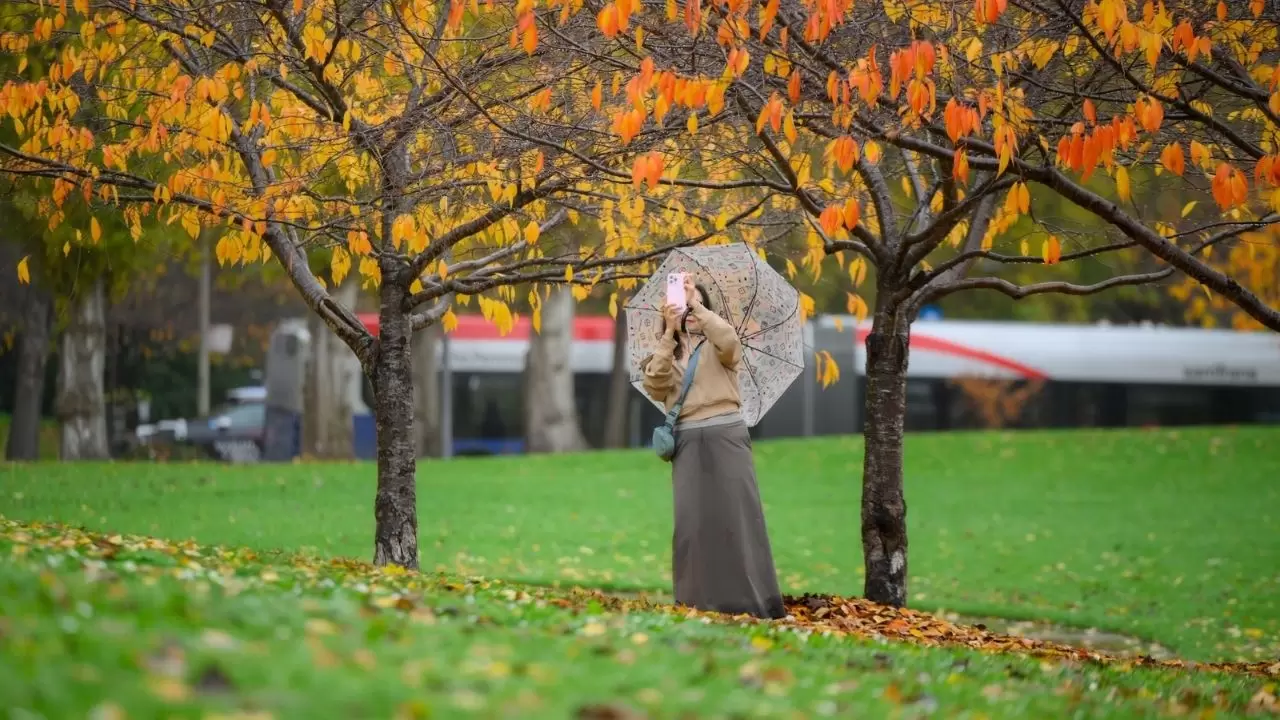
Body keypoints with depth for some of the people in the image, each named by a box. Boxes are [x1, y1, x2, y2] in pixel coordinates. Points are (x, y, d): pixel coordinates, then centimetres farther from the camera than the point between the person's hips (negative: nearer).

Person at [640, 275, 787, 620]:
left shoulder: (717, 346, 7)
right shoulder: (667, 352, 16)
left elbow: (729, 339, -18)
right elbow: (655, 387, -4)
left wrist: (697, 305, -18)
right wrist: (669, 334, -11)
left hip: (725, 436, -3)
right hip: (687, 442, 3)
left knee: (737, 516, -7)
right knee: (692, 520, 0)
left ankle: (755, 601, -8)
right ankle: (699, 600, 4)